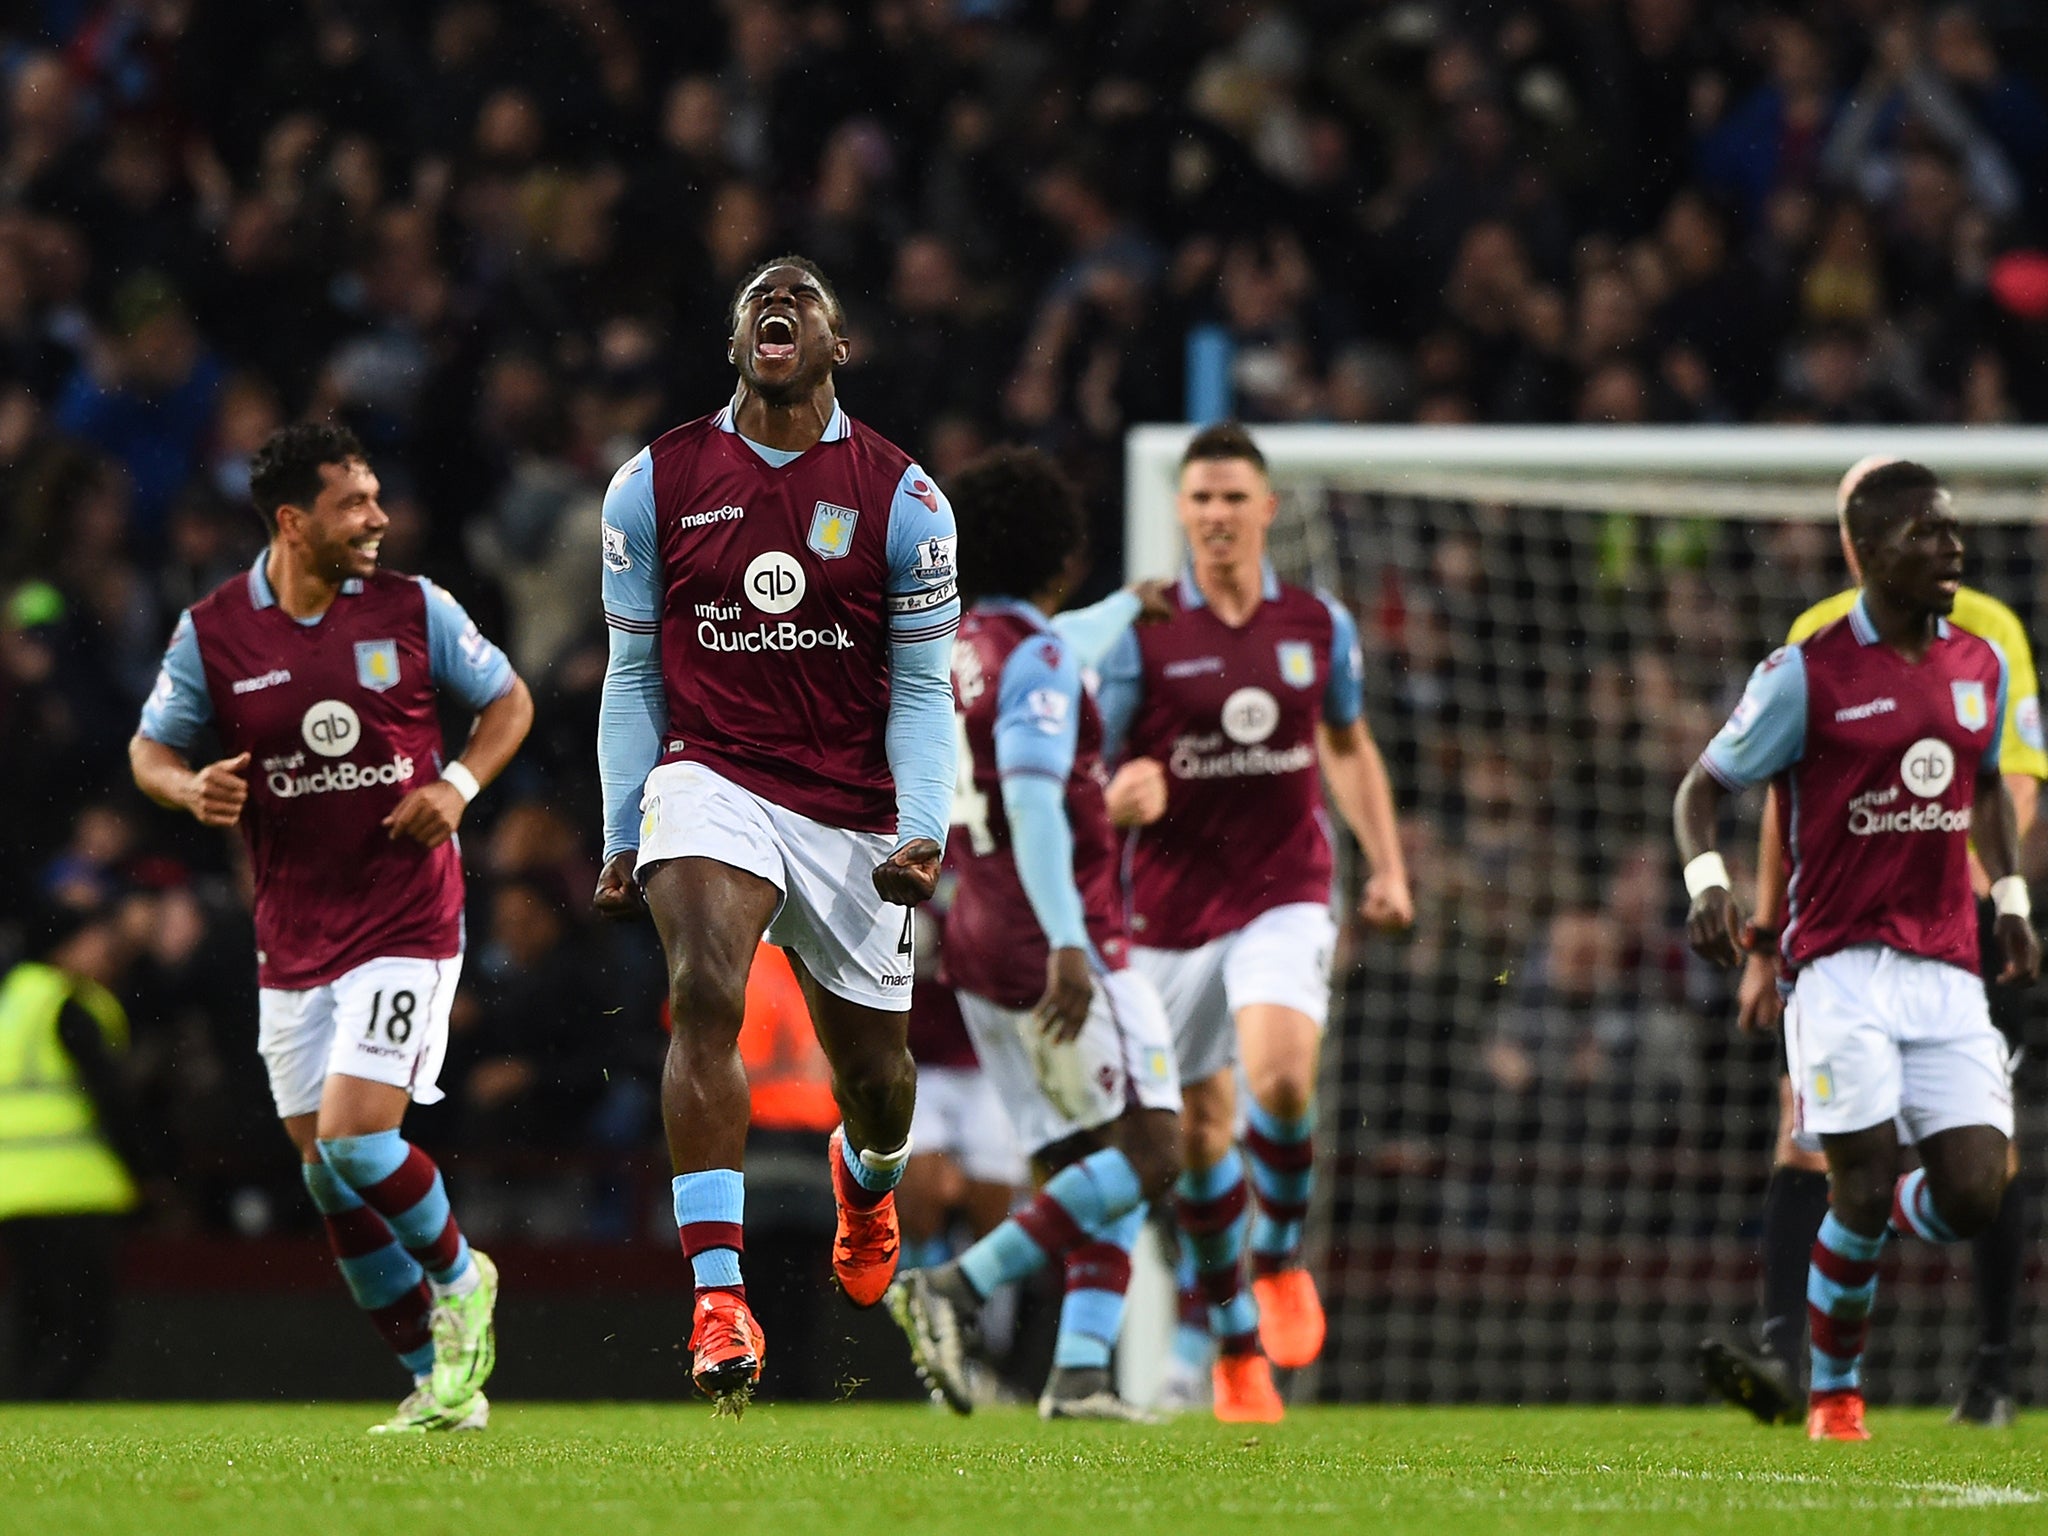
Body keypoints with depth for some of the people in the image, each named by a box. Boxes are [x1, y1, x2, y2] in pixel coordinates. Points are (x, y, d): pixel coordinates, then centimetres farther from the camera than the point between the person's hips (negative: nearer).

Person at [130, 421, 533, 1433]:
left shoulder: (413, 608, -2)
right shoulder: (213, 631, -1)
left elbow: (508, 700, 10)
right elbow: (150, 748, 8)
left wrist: (459, 785, -8)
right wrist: (191, 789, -15)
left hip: (406, 921, -3)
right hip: (293, 939, 3)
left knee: (354, 1139, -17)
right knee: (326, 1175, 3)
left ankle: (458, 1275, 13)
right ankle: (439, 1379, 15)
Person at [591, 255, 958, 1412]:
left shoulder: (900, 498, -1)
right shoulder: (658, 485, 1)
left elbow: (923, 687, 3)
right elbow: (634, 675, 9)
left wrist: (923, 833, -9)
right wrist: (623, 834, 5)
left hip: (853, 809, 1)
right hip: (711, 778, -1)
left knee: (874, 1068, 11)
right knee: (706, 990, -28)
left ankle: (869, 1176, 52)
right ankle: (721, 1298, -32)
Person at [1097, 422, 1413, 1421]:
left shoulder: (1319, 626, 4)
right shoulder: (1140, 634, -4)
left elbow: (1349, 748, 22)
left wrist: (1388, 865, 14)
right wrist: (1124, 797, -24)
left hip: (1285, 897, 0)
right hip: (1173, 907, 0)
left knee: (1282, 1076, -26)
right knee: (1202, 1128, 6)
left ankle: (1281, 1255, 0)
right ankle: (1234, 1341, 24)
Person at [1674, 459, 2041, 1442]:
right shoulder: (1807, 676, -6)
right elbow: (1702, 788, 1)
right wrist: (1706, 883, -17)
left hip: (1948, 970, 5)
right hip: (1843, 964, -4)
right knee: (1865, 1190, -11)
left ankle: (1871, 1227, 28)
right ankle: (1833, 1393, 11)